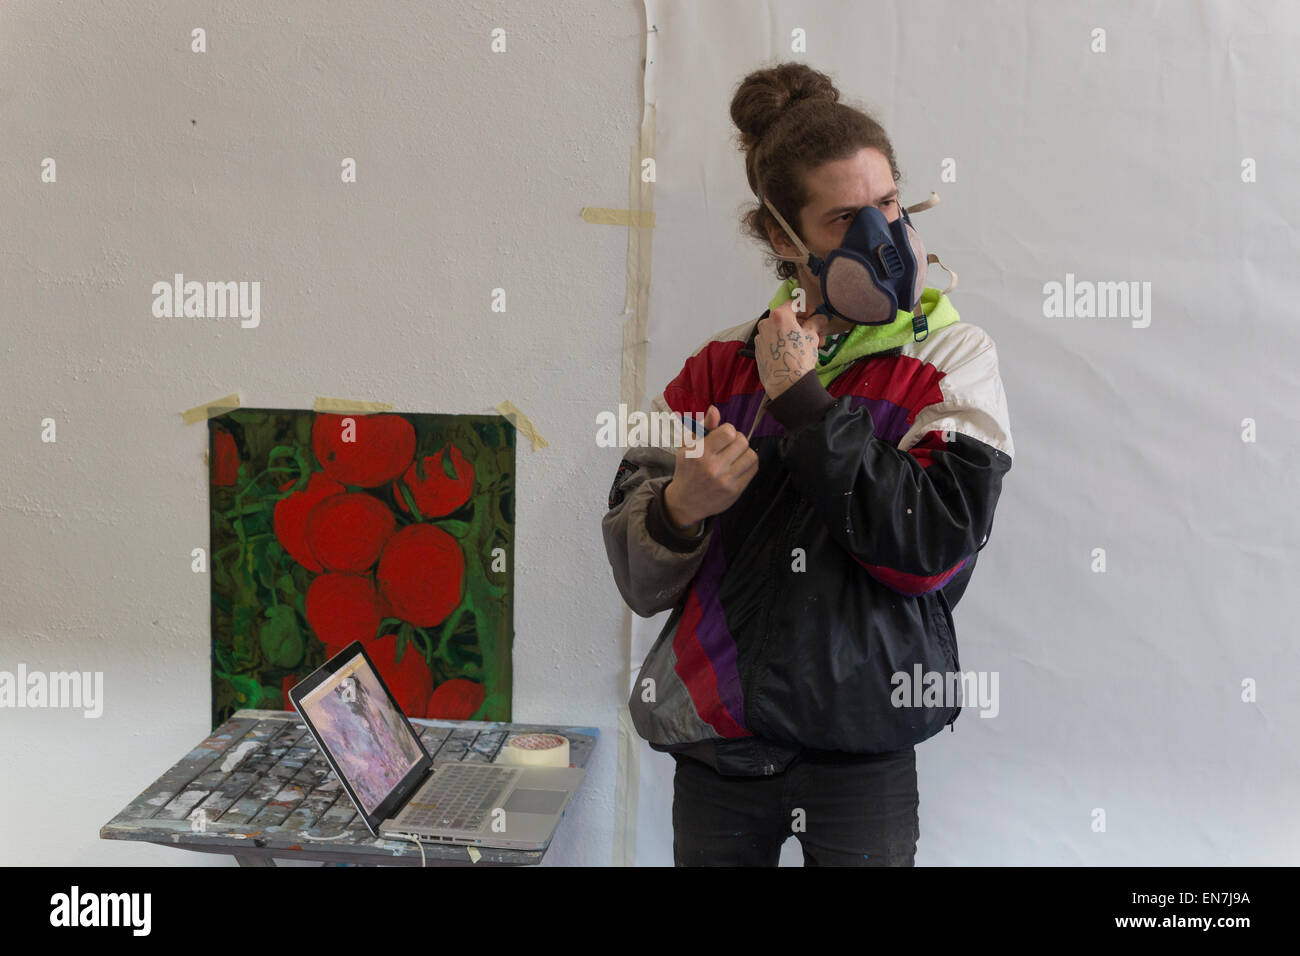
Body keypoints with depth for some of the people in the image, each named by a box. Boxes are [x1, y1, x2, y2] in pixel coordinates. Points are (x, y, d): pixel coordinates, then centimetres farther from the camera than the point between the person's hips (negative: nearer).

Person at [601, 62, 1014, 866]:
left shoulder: (953, 359, -2)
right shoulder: (723, 365, 3)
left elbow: (933, 547, -17)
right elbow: (639, 579, 2)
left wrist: (803, 401, -15)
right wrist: (680, 509, -20)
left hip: (863, 751, -2)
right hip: (718, 743, 2)